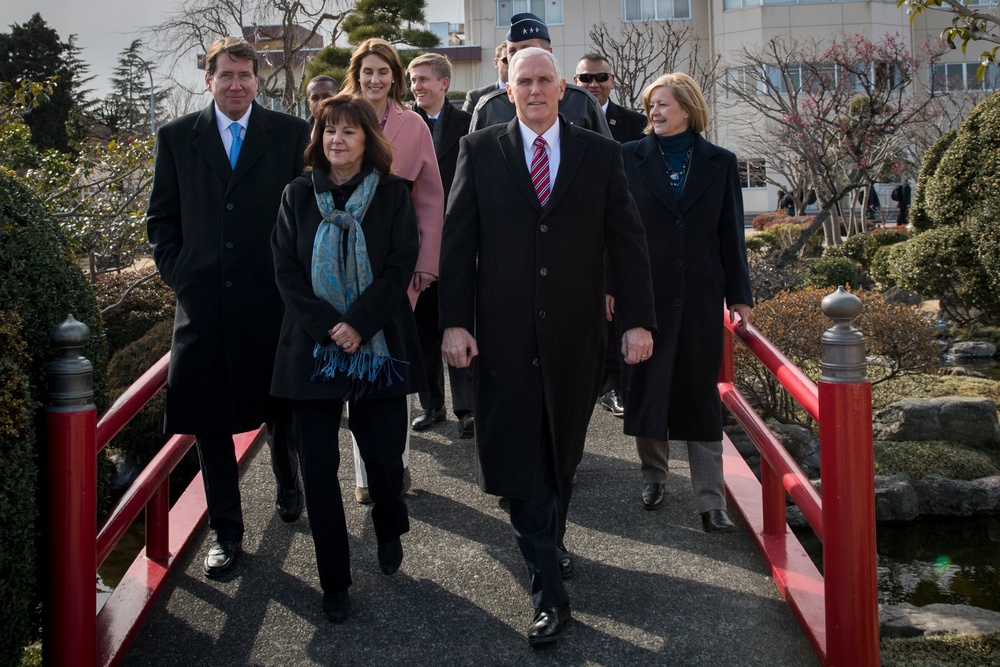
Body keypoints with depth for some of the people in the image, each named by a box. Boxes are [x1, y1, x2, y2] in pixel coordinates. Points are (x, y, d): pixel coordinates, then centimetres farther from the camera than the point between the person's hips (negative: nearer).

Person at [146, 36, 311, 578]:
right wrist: (176, 274, 1)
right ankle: (225, 531, 17)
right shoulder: (176, 137, 7)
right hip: (203, 300, 1)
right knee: (211, 420, 4)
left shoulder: (291, 134, 3)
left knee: (282, 410, 12)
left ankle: (288, 487, 41)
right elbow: (162, 217, 11)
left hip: (273, 297, -1)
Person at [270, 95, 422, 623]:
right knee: (318, 465, 0)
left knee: (383, 455, 2)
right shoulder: (299, 195, 6)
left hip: (378, 345, -1)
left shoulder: (392, 194, 1)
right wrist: (327, 328, -13)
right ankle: (334, 580, 14)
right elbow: (286, 270, 0)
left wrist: (358, 324, -16)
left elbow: (400, 267, -5)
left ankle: (389, 530, 36)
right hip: (313, 349, 1)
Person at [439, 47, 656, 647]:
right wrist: (455, 321, -6)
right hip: (505, 336, -1)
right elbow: (457, 241, 1)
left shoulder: (601, 154, 4)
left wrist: (639, 319, -3)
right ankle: (550, 593, 6)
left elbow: (627, 241, 4)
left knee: (562, 456, 14)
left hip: (575, 335, 1)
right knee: (521, 464, -2)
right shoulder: (479, 151, 3)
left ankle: (551, 543, 39)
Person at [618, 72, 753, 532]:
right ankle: (653, 476, 26)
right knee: (646, 386, 7)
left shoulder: (720, 163, 5)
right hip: (644, 291, 0)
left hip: (700, 294, 0)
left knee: (701, 393, 3)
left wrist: (740, 295, 4)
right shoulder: (630, 158, 3)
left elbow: (731, 232, 6)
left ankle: (711, 501, 5)